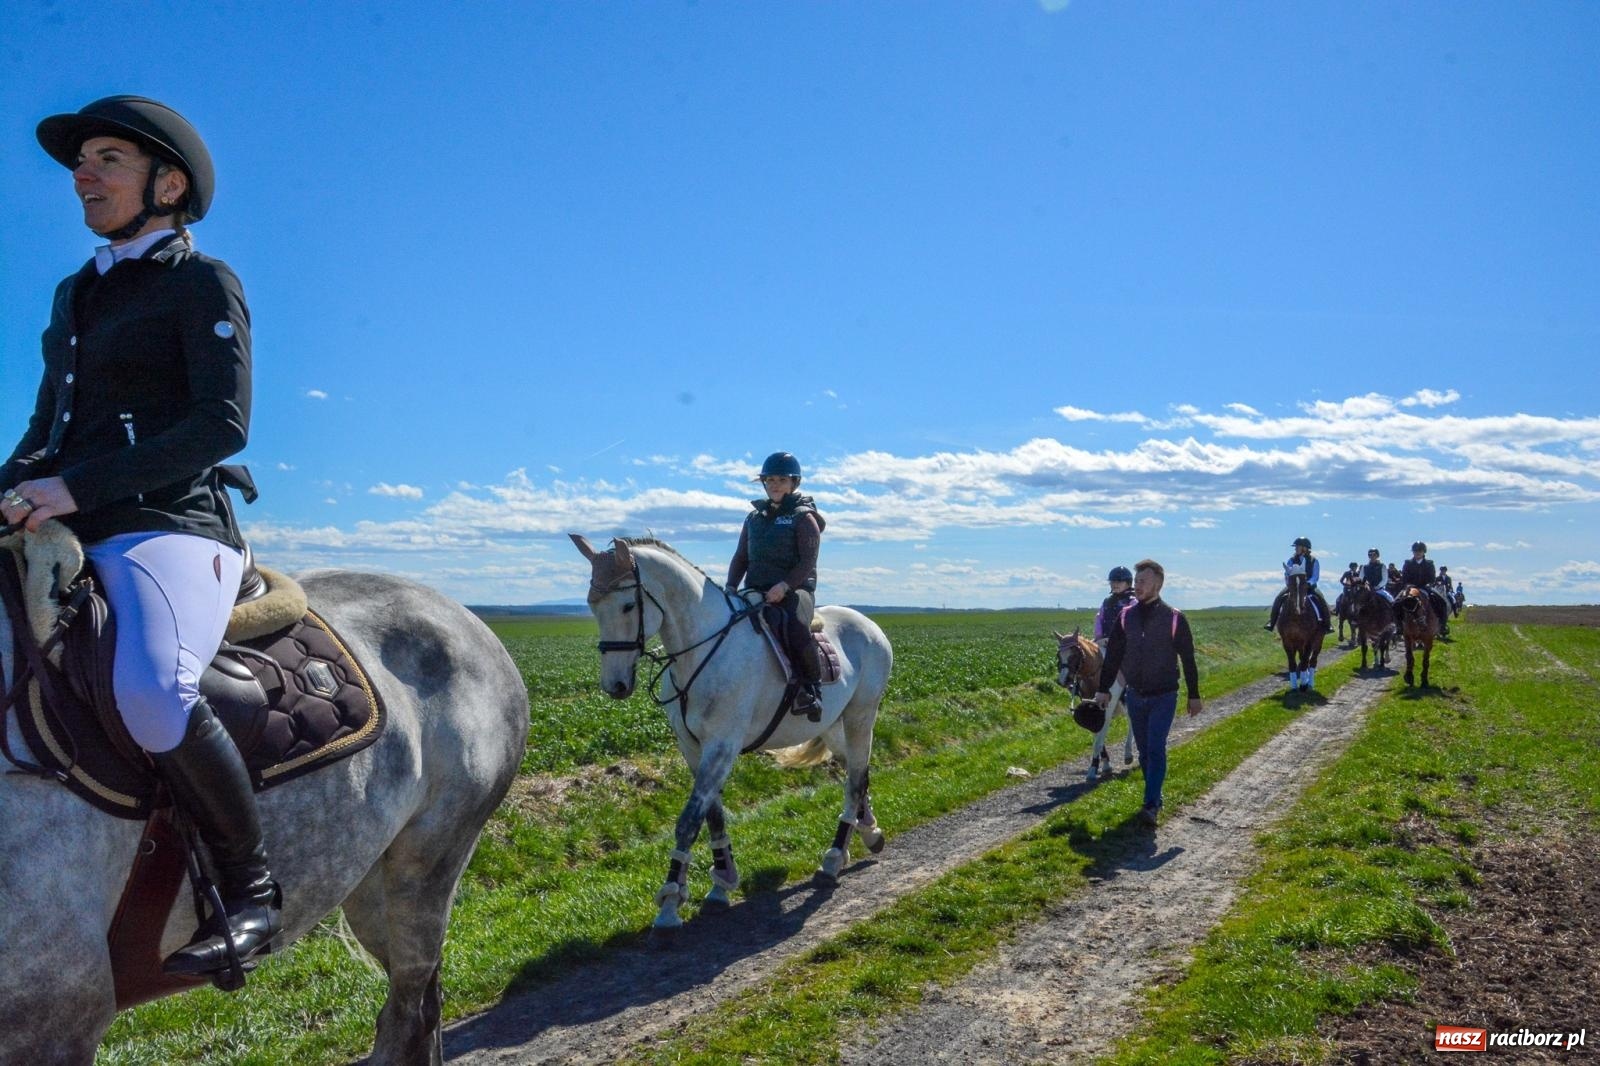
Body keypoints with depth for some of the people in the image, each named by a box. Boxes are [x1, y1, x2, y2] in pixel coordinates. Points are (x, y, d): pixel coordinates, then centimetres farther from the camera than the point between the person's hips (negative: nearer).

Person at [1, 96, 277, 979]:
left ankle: (252, 887, -17)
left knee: (151, 693, -35)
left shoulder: (202, 283, 1)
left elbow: (222, 425, -11)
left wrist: (78, 486, -17)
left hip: (167, 526, -8)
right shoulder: (75, 295, 23)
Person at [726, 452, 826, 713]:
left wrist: (784, 586, -23)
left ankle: (811, 685, -18)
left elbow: (808, 561, -8)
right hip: (756, 591, 6)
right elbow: (740, 557, 18)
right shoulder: (755, 516, 19)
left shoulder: (803, 517, 1)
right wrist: (730, 588, 1)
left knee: (796, 630, -37)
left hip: (793, 590, -6)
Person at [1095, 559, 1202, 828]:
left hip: (1164, 697, -4)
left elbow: (1188, 659, 0)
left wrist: (1194, 695, 2)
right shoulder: (1125, 616, 2)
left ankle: (1151, 806, -15)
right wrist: (1104, 689, 4)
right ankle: (1155, 799, 23)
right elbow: (1112, 655, 7)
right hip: (1135, 696, 4)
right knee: (1144, 752, 10)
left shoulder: (1175, 618, -6)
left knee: (1156, 749, -13)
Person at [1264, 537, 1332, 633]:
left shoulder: (1313, 560, -3)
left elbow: (1316, 576, -9)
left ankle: (1327, 625, -16)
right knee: (1279, 598, -20)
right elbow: (1287, 574, 0)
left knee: (1321, 600, -26)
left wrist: (1308, 583, -27)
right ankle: (1271, 622, -16)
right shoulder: (1292, 559, 2)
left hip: (1309, 586, -2)